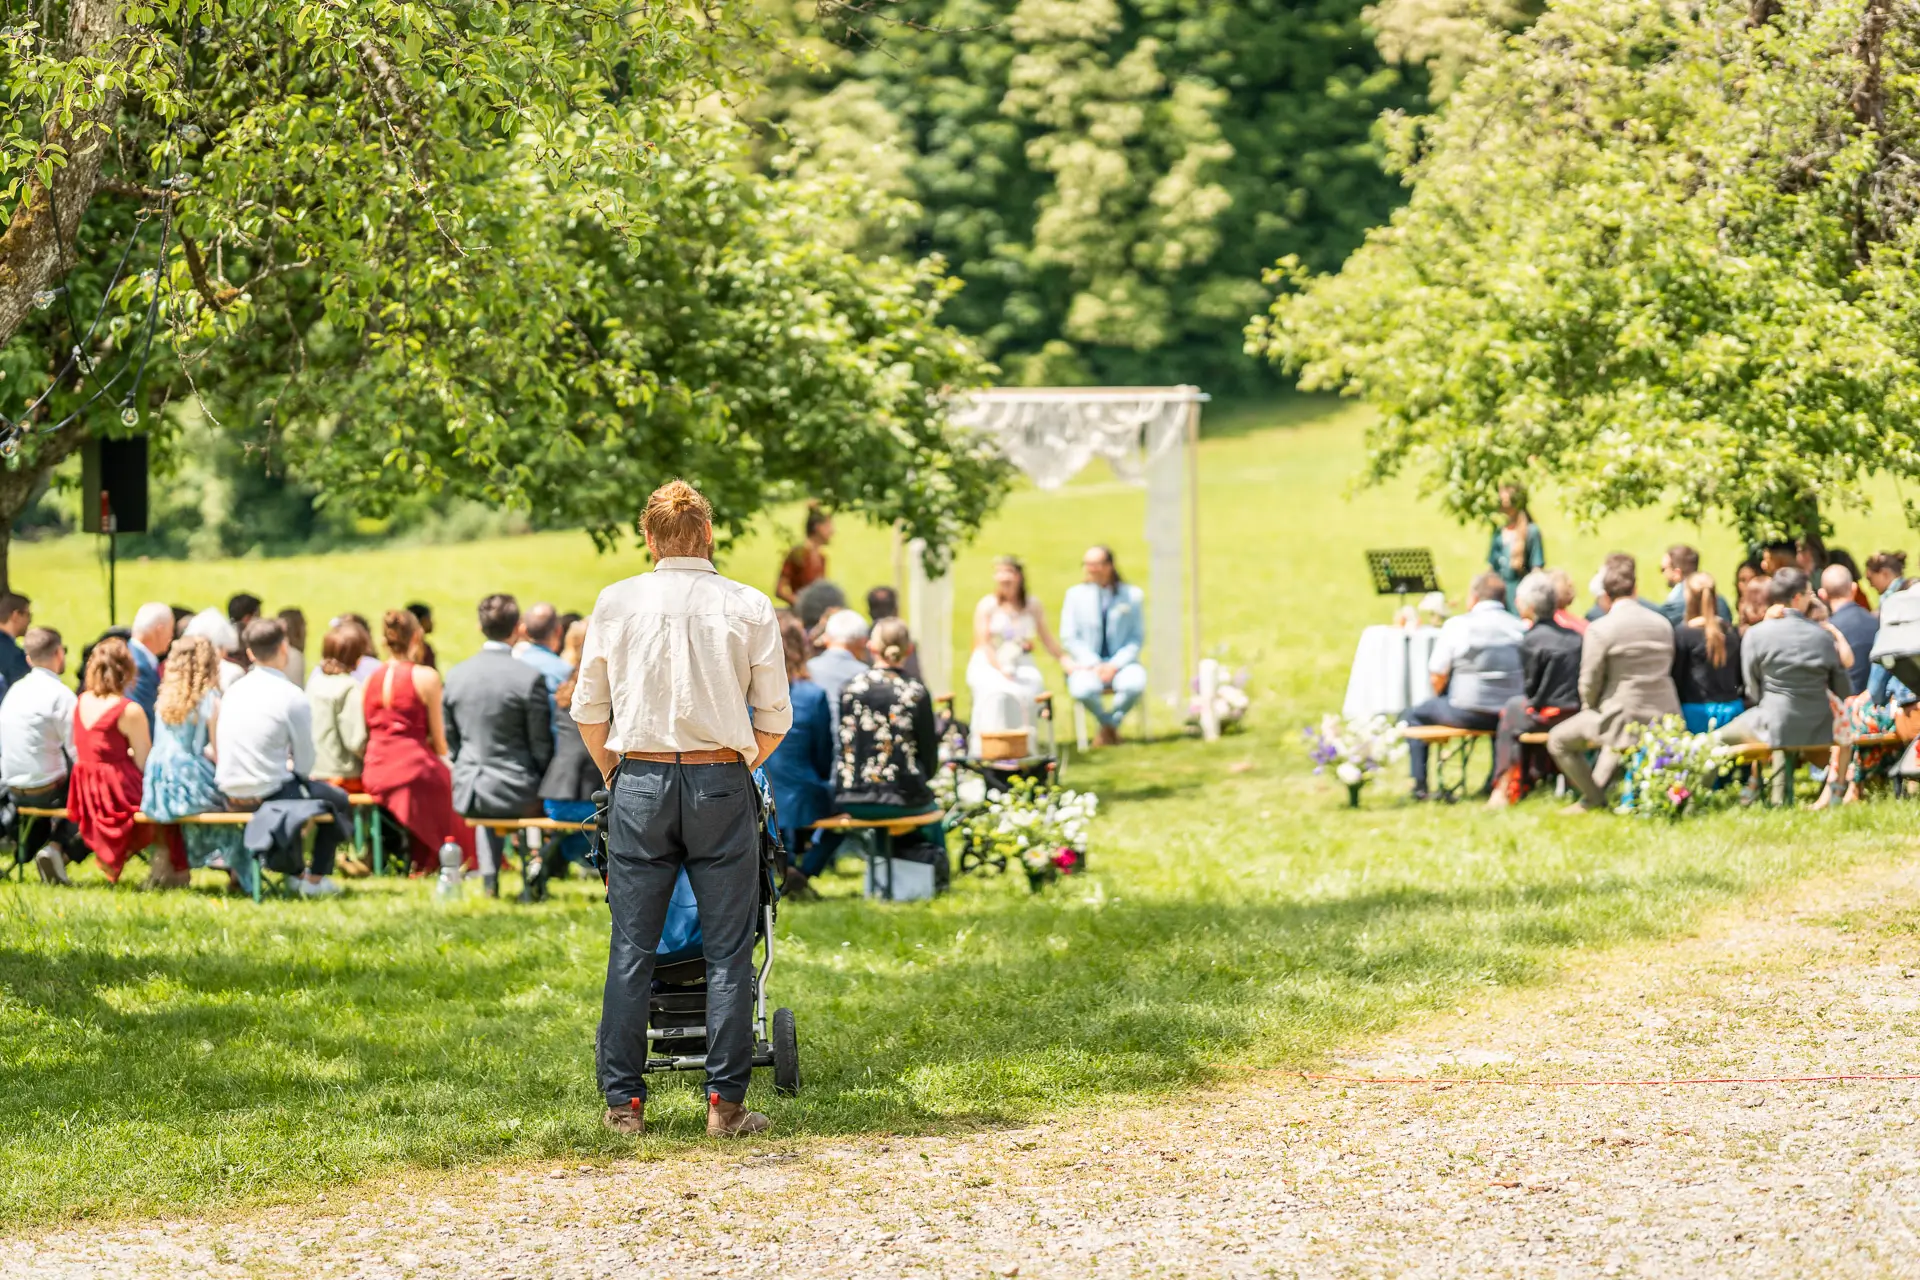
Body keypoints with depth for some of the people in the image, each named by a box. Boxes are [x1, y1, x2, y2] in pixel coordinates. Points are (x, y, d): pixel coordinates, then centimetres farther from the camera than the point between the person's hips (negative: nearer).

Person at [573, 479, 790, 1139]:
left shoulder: (615, 603, 3)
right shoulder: (749, 608, 0)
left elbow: (588, 710, 8)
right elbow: (774, 719, 3)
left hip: (640, 782, 1)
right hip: (721, 785, -1)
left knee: (631, 949, 5)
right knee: (727, 950, 2)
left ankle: (624, 1103, 5)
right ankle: (726, 1102, 1)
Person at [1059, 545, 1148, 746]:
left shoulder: (1132, 595, 4)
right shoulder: (1075, 594, 6)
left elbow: (1137, 638, 4)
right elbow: (1069, 638, 3)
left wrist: (1115, 665, -12)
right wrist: (1094, 665, -11)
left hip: (1120, 663, 0)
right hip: (1087, 665, 0)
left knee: (1135, 684, -35)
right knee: (1082, 689, -35)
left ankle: (1111, 724, -3)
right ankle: (1107, 722, 0)